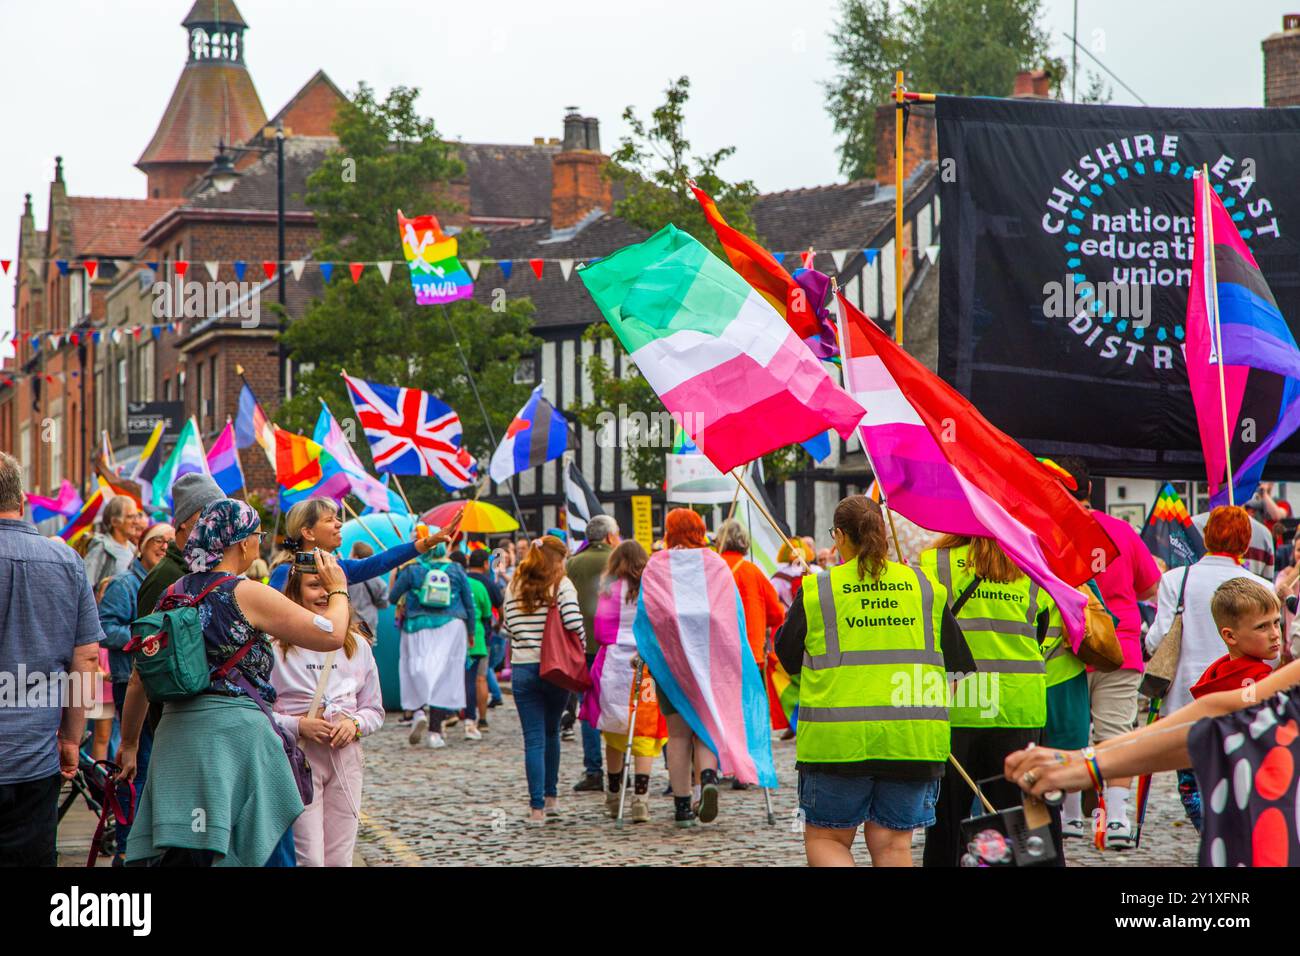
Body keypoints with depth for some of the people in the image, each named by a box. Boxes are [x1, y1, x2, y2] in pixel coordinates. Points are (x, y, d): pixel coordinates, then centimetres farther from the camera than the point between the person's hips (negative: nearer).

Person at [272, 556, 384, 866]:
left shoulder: (357, 645, 11)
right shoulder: (276, 645, -5)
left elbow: (375, 710, 17)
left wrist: (355, 724, -4)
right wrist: (298, 725, -18)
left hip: (345, 757, 5)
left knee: (339, 858, 5)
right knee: (308, 858, -11)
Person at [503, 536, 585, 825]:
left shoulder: (514, 587, 6)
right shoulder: (562, 585, -4)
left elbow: (510, 627, 4)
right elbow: (574, 625, -14)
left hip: (522, 668, 1)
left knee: (533, 739, 0)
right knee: (551, 733, 19)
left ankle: (537, 807, -6)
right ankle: (551, 797, 27)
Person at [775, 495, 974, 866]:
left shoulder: (817, 589, -1)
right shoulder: (925, 586, 7)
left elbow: (788, 656, 9)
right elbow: (958, 661, 12)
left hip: (838, 738, -2)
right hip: (913, 737, 2)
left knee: (824, 839, 11)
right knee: (893, 844, 9)